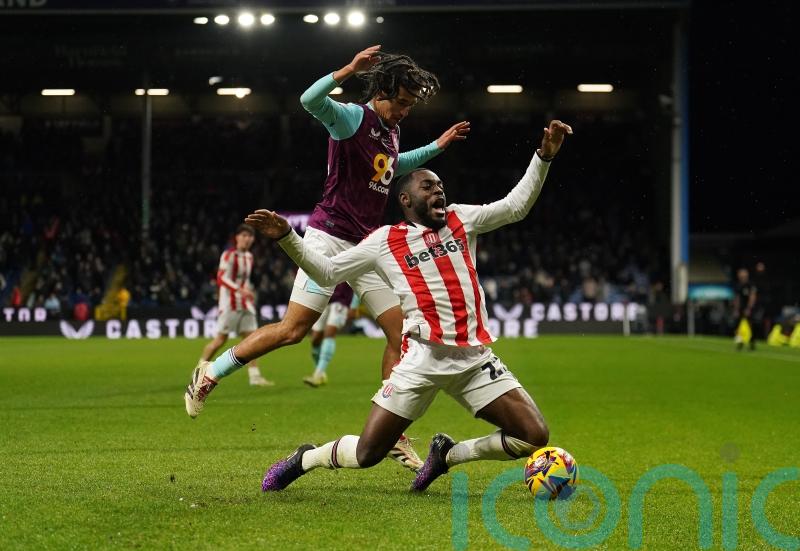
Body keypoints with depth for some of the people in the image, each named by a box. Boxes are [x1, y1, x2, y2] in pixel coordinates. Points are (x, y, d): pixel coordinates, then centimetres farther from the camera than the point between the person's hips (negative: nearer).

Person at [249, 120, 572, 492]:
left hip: (475, 357, 3)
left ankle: (447, 454, 16)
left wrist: (544, 156, 6)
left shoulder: (461, 219, 14)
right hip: (422, 360, -3)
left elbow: (516, 206, 15)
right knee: (366, 454, -7)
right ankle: (305, 459, 26)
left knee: (534, 437, -7)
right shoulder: (385, 241, 6)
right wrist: (286, 236, -2)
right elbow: (326, 272, 9)